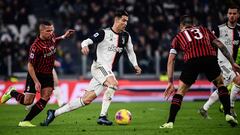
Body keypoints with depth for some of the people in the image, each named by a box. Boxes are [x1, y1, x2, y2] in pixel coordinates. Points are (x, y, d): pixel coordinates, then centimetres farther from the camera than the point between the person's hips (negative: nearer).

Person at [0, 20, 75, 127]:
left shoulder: (51, 37, -5)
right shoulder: (36, 47, -27)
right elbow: (30, 66, -21)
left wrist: (64, 37, 10)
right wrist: (36, 82, -23)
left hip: (48, 74, 6)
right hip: (35, 74, -6)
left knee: (45, 99, -9)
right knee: (27, 101, -3)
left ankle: (25, 121, -3)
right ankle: (12, 93, 29)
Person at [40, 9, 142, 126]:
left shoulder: (126, 36, 11)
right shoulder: (105, 33, -6)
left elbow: (130, 51, 25)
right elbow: (88, 41, -11)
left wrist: (135, 65, 14)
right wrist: (84, 45, -33)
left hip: (108, 71, 7)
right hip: (99, 66, -7)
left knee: (86, 100, 2)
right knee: (113, 83, -34)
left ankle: (54, 113, 10)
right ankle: (102, 116, -29)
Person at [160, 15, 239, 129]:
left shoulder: (178, 37, 29)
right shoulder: (203, 30, 33)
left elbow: (170, 61, 21)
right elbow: (220, 46, 26)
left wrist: (170, 82, 19)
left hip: (191, 61, -1)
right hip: (210, 58, 1)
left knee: (180, 92, 14)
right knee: (220, 84, 26)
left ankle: (170, 122, 8)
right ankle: (228, 115, 17)